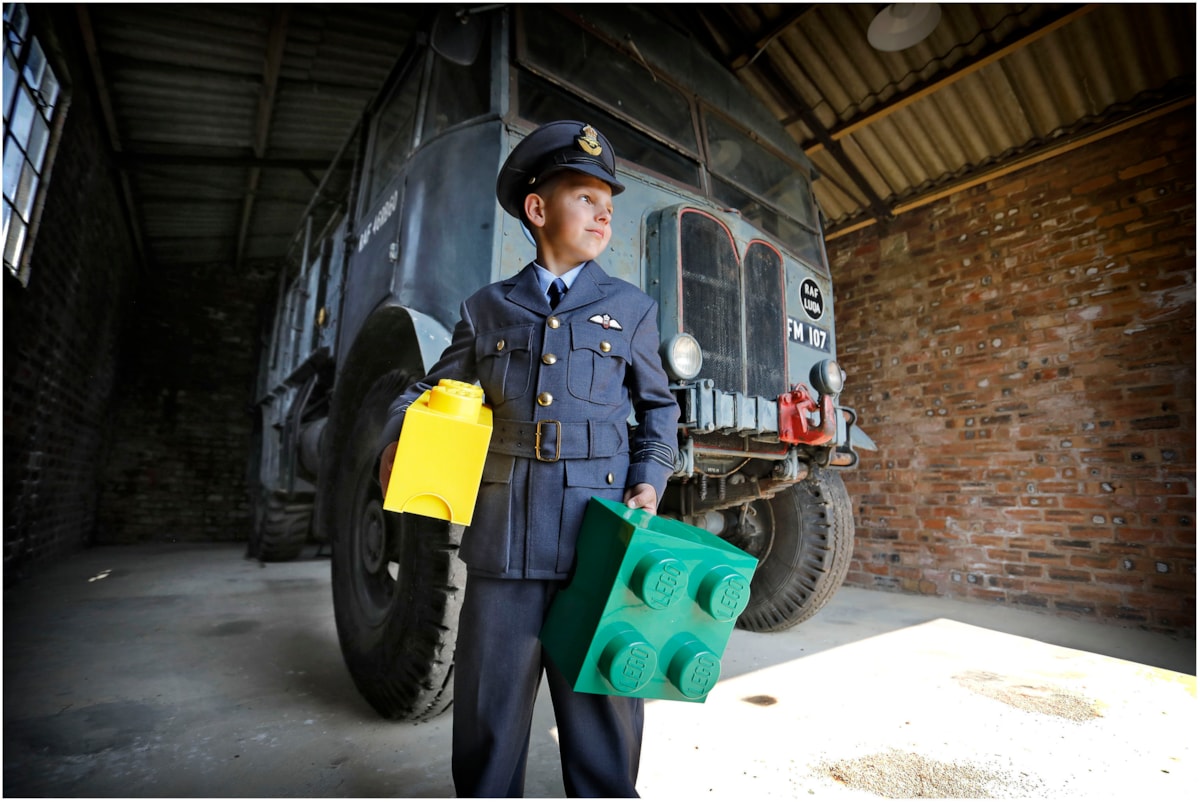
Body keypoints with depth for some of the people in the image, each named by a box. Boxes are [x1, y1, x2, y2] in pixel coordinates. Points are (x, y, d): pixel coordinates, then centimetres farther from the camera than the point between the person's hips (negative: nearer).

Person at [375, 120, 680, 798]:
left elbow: (659, 407, 14)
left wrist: (650, 482, 0)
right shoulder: (488, 310, 11)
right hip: (504, 538, 1)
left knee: (604, 701, 12)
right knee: (490, 709, 13)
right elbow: (431, 392, 15)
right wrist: (397, 442, -5)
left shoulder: (632, 308, 10)